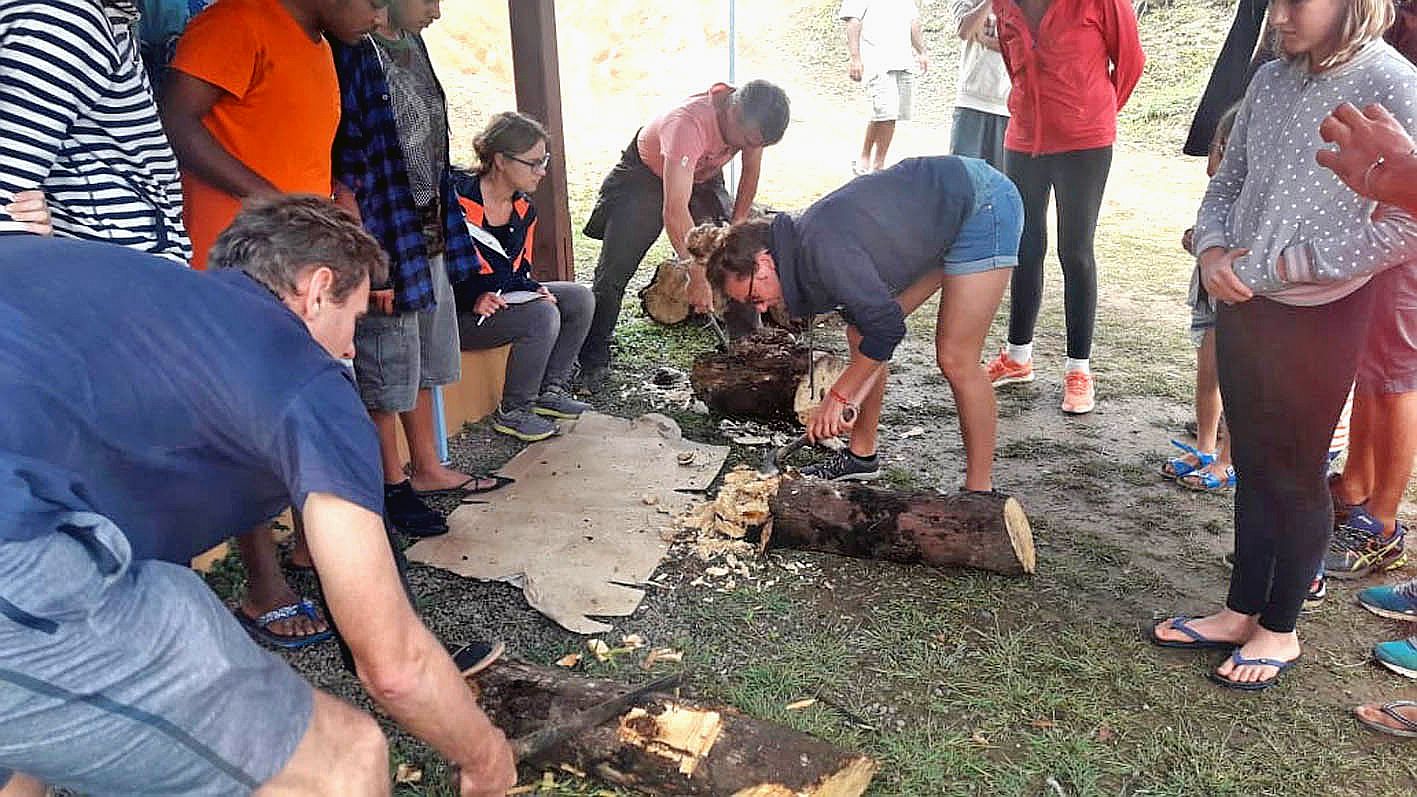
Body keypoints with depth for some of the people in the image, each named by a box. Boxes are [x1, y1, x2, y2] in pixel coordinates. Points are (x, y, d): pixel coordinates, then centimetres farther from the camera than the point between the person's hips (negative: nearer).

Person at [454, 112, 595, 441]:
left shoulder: (524, 208, 6)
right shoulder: (461, 202, -21)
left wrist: (533, 289, -7)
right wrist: (474, 299, -30)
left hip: (505, 298, 9)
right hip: (458, 314, -9)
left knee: (580, 298, 0)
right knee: (543, 315, -29)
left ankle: (550, 391, 8)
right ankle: (513, 412, -13)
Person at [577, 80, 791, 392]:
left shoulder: (751, 117, -24)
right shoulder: (688, 124, -43)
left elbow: (750, 173, -3)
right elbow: (674, 212, -47)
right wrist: (698, 277, -47)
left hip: (703, 177, 6)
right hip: (645, 175, -5)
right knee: (613, 273, -9)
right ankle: (593, 362, 3)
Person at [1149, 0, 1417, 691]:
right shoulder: (1272, 81, 4)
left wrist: (1270, 267, -18)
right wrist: (1213, 248, -5)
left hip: (1320, 318, -5)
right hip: (1241, 303, 6)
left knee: (1295, 475, 8)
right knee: (1252, 466, 15)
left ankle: (1279, 630, 25)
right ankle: (1241, 612, 30)